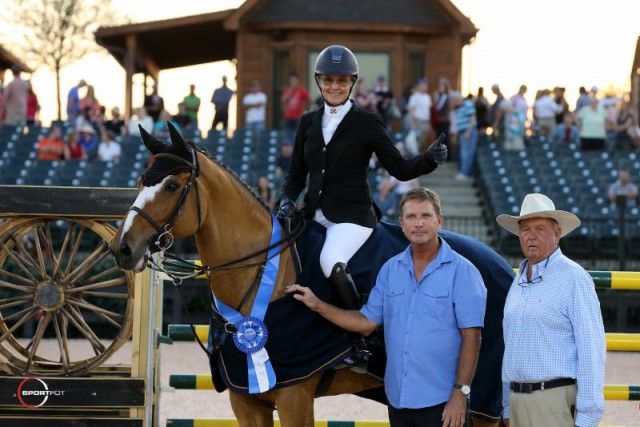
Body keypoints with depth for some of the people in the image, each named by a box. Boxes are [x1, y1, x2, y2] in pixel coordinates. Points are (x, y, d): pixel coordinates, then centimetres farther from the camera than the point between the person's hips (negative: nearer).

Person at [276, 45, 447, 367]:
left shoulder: (367, 123, 0)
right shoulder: (308, 123, 13)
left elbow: (400, 169, 0)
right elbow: (296, 172, 17)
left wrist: (430, 158, -18)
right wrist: (287, 200, -2)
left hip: (352, 216, -6)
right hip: (315, 215, 6)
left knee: (331, 263, -32)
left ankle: (360, 340, -21)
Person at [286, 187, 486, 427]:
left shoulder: (462, 272, -6)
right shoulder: (390, 270, 10)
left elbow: (471, 337, -10)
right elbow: (367, 323, 12)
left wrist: (460, 393, -16)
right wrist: (317, 305, 5)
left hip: (441, 403, -5)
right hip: (398, 398, 5)